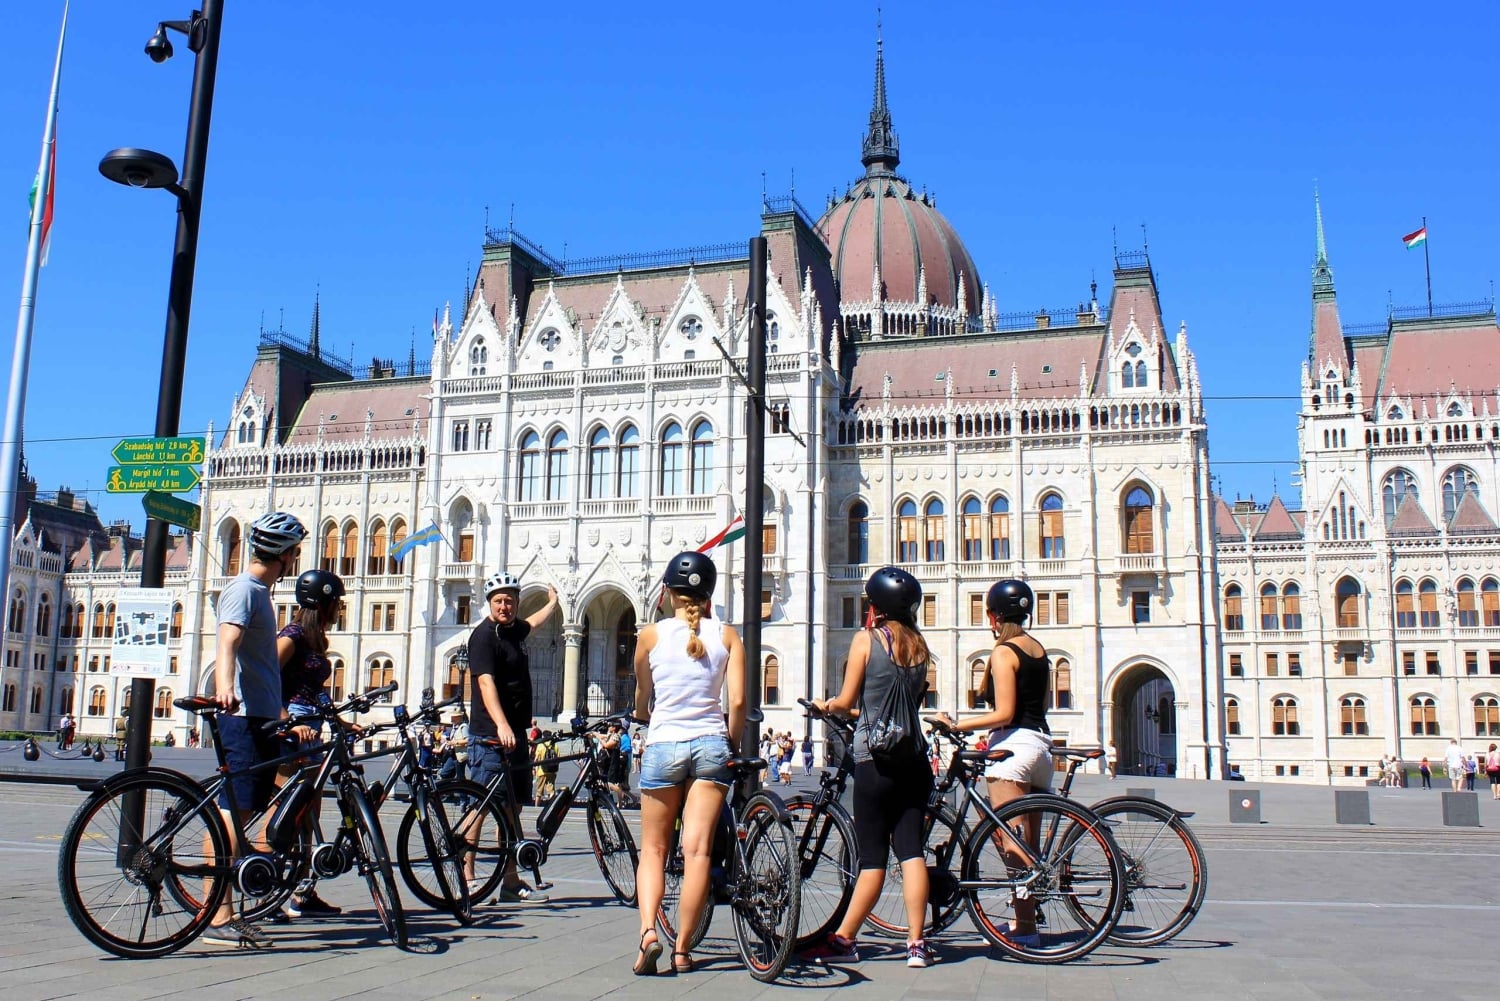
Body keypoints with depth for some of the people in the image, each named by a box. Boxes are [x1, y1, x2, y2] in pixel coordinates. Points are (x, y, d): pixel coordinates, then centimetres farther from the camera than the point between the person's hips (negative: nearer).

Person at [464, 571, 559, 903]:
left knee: (512, 808, 10)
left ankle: (511, 882, 16)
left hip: (516, 734, 9)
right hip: (489, 736, -9)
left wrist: (553, 602, 58)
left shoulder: (514, 628, 13)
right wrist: (501, 725, -37)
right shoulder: (484, 635, -12)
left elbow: (531, 623, 40)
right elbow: (485, 681, -25)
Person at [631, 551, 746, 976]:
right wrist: (732, 745, 12)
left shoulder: (651, 635, 0)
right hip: (711, 745, 1)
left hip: (663, 745, -1)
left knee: (653, 849, 11)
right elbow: (738, 701, -4)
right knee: (698, 850, 2)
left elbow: (641, 701, 12)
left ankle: (648, 932, -8)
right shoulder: (726, 634, 2)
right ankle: (682, 949, 6)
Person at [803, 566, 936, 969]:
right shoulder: (919, 644, 8)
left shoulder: (866, 638, -6)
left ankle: (843, 940, 8)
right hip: (914, 758, 4)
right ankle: (917, 943, 4)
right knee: (911, 849, 5)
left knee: (873, 857, 0)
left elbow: (847, 702, -5)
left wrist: (825, 706, 16)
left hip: (875, 759, -4)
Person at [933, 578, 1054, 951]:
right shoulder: (1040, 650, 15)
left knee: (1012, 844, -6)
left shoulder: (1003, 651, -9)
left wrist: (957, 725, -13)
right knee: (1028, 843, 13)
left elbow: (1004, 713, -16)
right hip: (1041, 743, 9)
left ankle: (1024, 927, -6)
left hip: (1012, 745, -9)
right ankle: (1027, 921, 19)